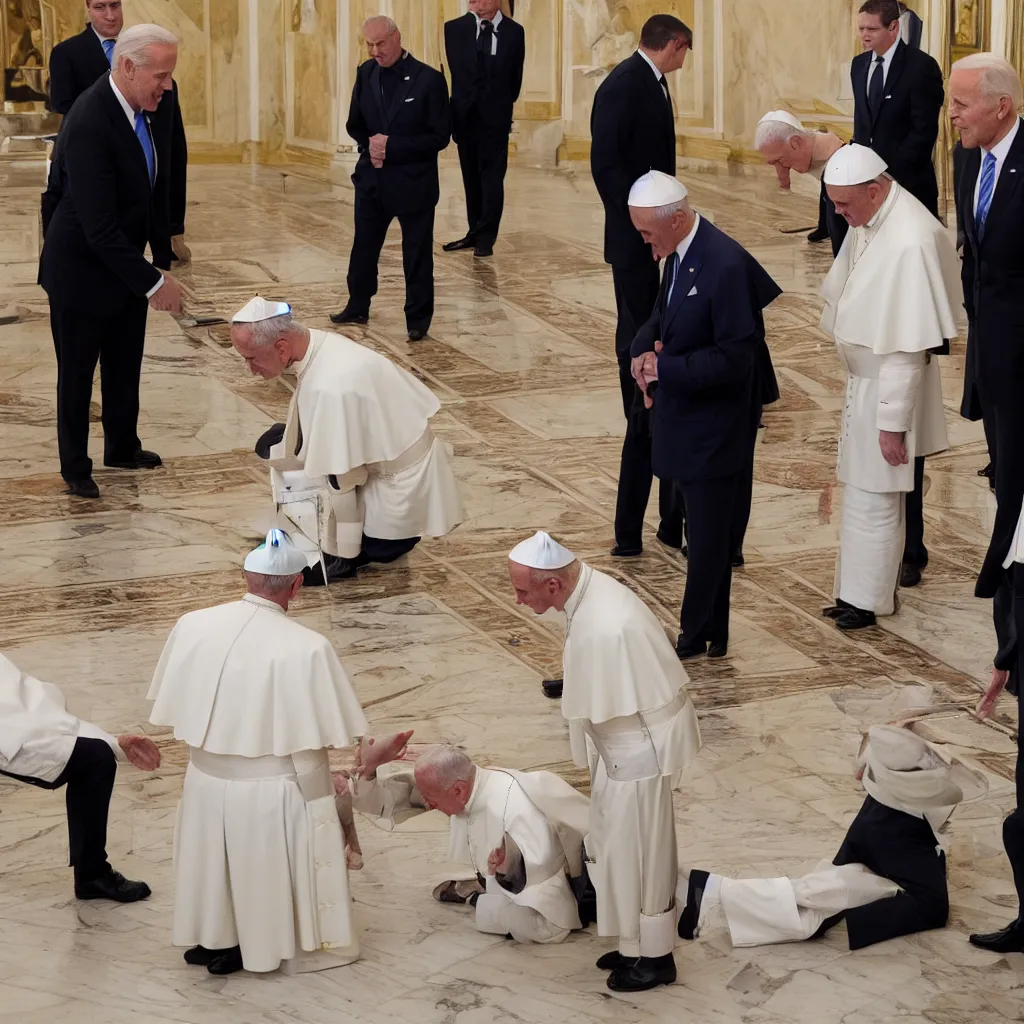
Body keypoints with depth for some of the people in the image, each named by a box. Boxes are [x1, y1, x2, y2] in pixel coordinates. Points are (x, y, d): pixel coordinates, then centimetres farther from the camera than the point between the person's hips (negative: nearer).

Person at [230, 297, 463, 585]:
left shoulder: (329, 385, -31)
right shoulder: (322, 347, -4)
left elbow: (340, 479, -23)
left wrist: (341, 555, -13)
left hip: (400, 496, -9)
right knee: (274, 444, 10)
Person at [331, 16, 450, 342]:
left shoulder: (428, 79, -14)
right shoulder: (366, 74, 1)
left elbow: (440, 137, -13)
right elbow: (355, 125, 12)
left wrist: (392, 145, -20)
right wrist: (370, 144, -10)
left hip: (413, 181, -5)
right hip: (371, 179, 5)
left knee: (417, 254, 5)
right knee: (363, 247, 17)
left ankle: (418, 319, 16)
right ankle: (358, 307, 33)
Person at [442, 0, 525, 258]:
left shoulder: (513, 32, -3)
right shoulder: (454, 29, 0)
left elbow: (515, 76, 4)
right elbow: (457, 70, -4)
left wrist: (502, 103, 8)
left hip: (495, 115, -2)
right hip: (465, 114, 2)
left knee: (492, 177, -2)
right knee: (471, 178, 11)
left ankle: (486, 237, -1)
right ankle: (475, 232, 18)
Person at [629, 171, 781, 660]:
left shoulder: (726, 266, -24)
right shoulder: (680, 253, 5)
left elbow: (734, 359, -24)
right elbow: (662, 317, 18)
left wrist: (666, 368, -20)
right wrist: (643, 350, -4)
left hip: (716, 425, -9)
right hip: (687, 419, 9)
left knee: (710, 534, 3)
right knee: (704, 530, 16)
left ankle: (699, 634, 14)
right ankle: (708, 632, 24)